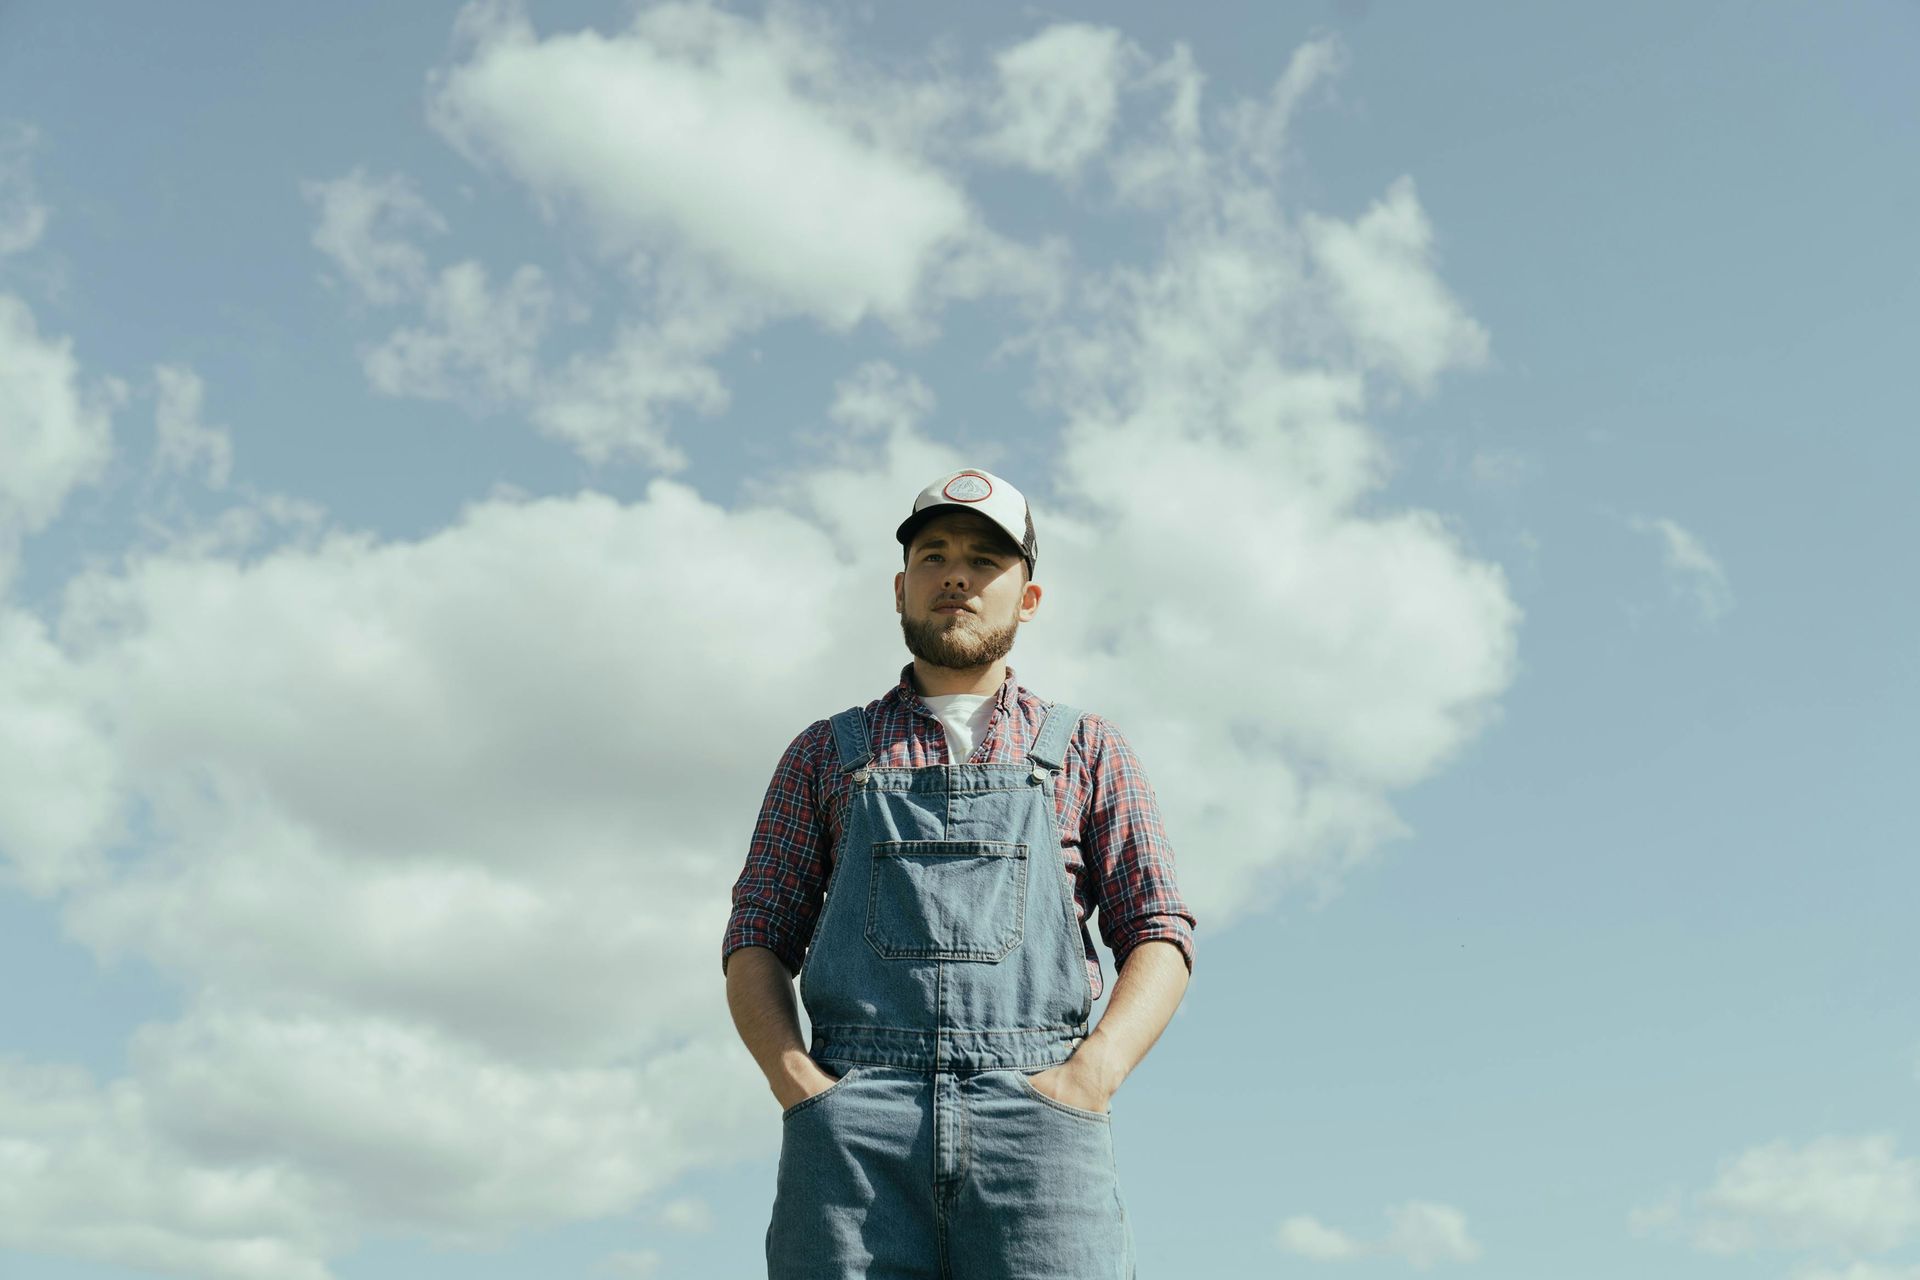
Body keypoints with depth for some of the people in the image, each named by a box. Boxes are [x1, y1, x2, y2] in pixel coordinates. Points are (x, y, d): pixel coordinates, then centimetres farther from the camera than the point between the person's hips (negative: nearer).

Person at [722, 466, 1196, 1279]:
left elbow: (1159, 938, 12)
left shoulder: (1088, 752, 20)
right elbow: (755, 944, 16)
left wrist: (1092, 1073, -6)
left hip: (1036, 1123, 0)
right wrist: (796, 1082, -3)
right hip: (853, 1131, 1)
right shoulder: (825, 754, 22)